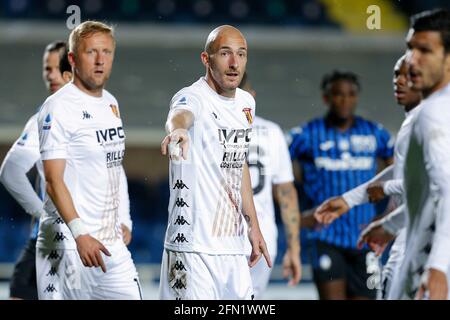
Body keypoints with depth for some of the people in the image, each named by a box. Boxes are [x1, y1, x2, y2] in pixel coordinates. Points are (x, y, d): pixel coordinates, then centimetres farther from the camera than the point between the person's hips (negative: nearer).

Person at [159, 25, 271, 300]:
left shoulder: (246, 102, 12)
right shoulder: (193, 97, -12)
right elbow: (181, 115, -37)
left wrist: (253, 224, 26)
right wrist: (177, 130, -61)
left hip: (234, 245, 8)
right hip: (193, 245, -8)